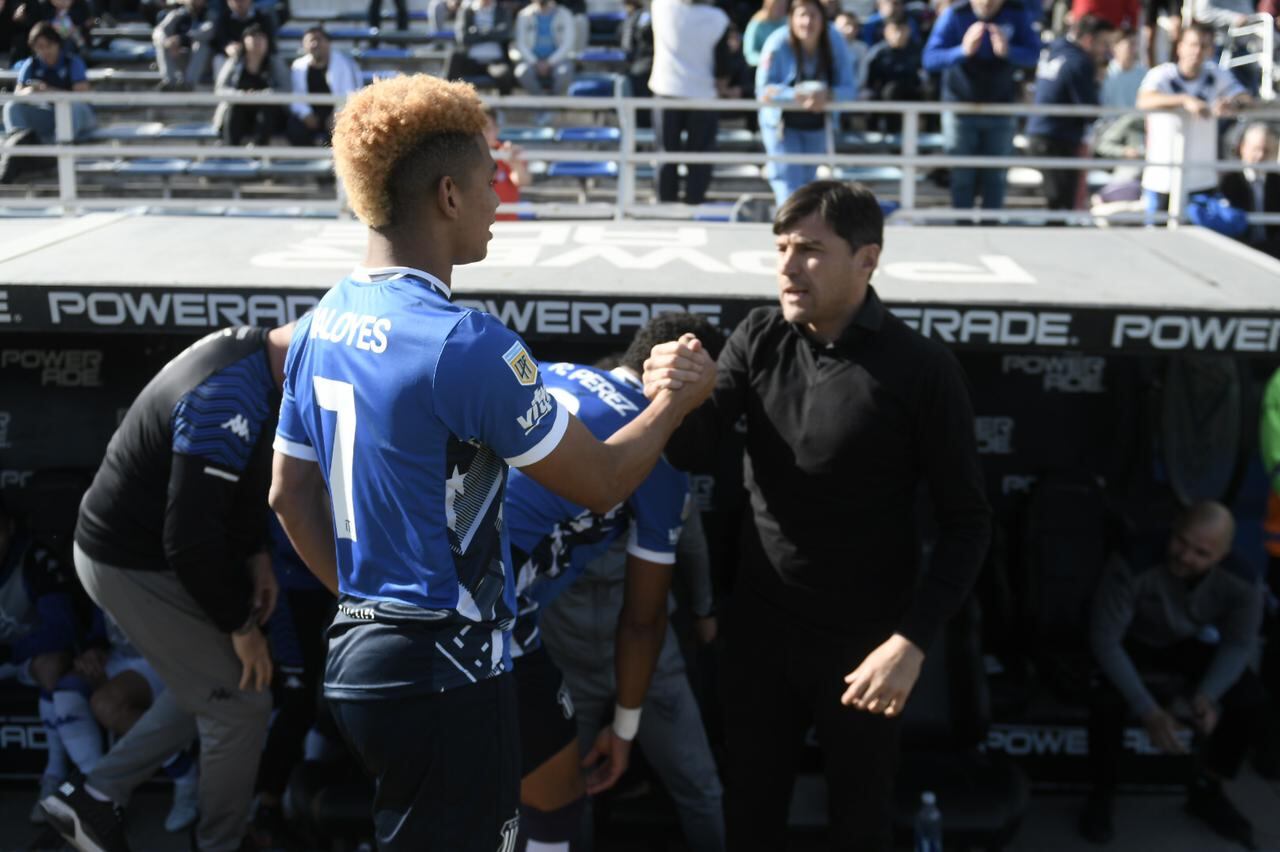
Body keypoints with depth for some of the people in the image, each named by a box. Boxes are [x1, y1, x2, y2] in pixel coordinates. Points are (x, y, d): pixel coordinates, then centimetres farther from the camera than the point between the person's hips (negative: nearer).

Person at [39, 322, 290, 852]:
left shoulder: (247, 349, -3)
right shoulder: (229, 403, -33)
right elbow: (190, 541, -31)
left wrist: (255, 554, 7)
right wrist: (241, 624, -18)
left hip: (130, 541, 10)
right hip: (136, 566, -10)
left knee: (209, 686, 21)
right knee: (240, 705, 0)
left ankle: (94, 800, 29)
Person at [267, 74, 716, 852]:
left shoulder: (320, 327, 4)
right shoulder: (465, 343, -21)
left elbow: (290, 493, 13)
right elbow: (602, 483, -13)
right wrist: (679, 399, 3)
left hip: (356, 653, 9)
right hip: (443, 670, -8)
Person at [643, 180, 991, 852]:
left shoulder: (921, 370, -15)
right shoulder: (759, 337, -3)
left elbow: (966, 522, -11)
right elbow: (687, 452, -7)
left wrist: (912, 641, -19)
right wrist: (671, 399, -29)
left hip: (863, 642, -3)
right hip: (758, 627, 3)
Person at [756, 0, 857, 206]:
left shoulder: (835, 43, -14)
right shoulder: (778, 44, -22)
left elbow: (849, 88, -15)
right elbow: (764, 90, -23)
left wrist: (827, 96, -38)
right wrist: (798, 95, -39)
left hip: (817, 125, 4)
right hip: (782, 123, -4)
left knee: (806, 180, 17)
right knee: (790, 183, -13)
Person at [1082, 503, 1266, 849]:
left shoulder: (1241, 579, -26)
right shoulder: (1134, 563, -37)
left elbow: (1239, 643, -12)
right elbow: (1104, 637, -32)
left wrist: (1207, 696, -32)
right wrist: (1148, 711, -39)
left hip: (1191, 644, 3)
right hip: (1132, 643, -3)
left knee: (1252, 700, -19)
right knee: (1106, 702, -32)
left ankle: (1205, 790, 7)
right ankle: (1101, 793, -4)